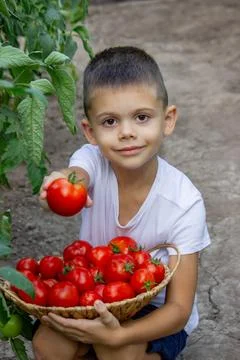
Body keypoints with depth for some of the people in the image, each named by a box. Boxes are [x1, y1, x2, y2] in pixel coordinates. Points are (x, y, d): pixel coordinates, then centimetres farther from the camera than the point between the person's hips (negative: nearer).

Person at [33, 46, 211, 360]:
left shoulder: (184, 204, -24)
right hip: (93, 294, 3)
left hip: (155, 313, -2)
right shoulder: (93, 160, -18)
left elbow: (179, 308, -22)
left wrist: (117, 335, -39)